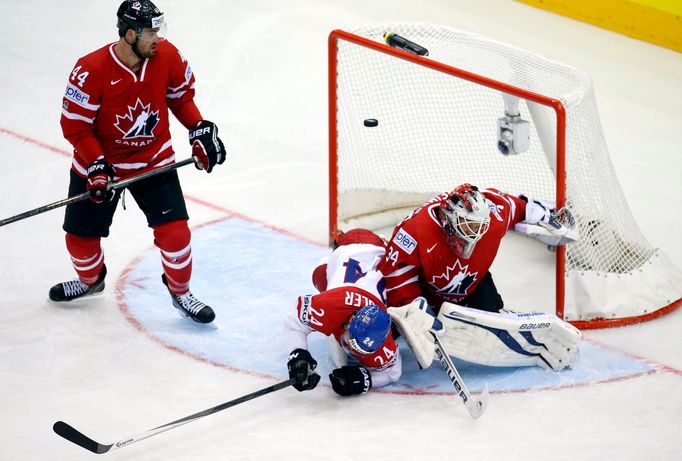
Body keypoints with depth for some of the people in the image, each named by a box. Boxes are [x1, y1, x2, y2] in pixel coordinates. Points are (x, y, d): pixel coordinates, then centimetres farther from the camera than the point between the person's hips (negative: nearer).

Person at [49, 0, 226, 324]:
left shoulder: (167, 56, -15)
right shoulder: (92, 70, -26)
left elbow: (181, 95, 6)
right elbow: (74, 125, -18)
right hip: (99, 163, -1)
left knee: (173, 229, -9)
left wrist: (200, 130, -3)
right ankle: (90, 280, 43)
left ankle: (180, 292, 16)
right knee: (81, 235, 9)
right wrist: (96, 167, -25)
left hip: (154, 160, 2)